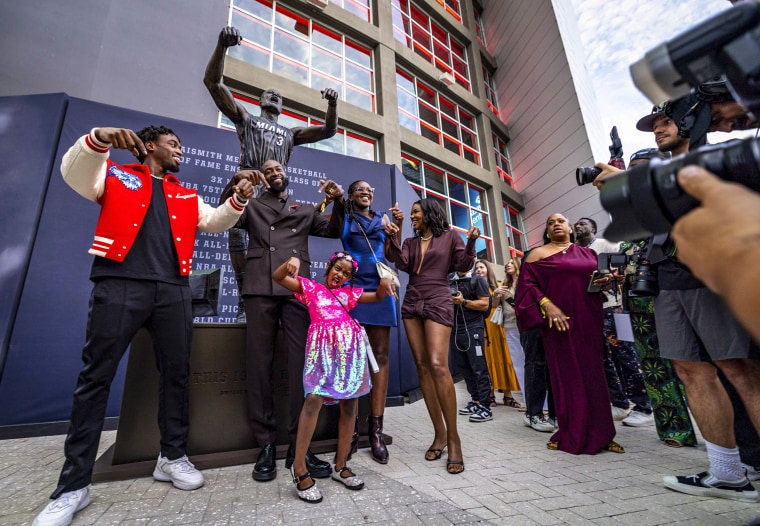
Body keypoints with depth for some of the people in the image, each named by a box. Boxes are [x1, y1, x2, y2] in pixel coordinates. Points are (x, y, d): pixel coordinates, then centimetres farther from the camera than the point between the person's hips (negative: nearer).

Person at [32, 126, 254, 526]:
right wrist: (98, 140, -16)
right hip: (119, 284, -3)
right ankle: (73, 486, 13)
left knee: (176, 373, 4)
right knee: (96, 376, 0)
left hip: (173, 290, 3)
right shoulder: (115, 175, 17)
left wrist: (237, 200, 2)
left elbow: (214, 221, 18)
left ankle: (172, 457, 19)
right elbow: (75, 174, 1)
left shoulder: (186, 196, 24)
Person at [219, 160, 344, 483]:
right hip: (260, 289, 0)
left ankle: (299, 445, 4)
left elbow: (334, 231, 20)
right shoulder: (252, 206, 25)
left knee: (301, 363, -6)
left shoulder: (305, 210, 28)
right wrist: (235, 184, -2)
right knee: (259, 364, -2)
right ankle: (266, 445, 10)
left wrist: (338, 201, 7)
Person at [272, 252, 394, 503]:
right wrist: (291, 262, -9)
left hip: (350, 346, 4)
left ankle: (340, 466, 19)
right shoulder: (311, 288, 18)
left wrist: (384, 283, 1)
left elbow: (378, 296, 23)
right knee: (314, 398, -18)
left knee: (349, 404, 3)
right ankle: (299, 467, -1)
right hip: (323, 345, -3)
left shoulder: (349, 294, 25)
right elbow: (278, 277, 11)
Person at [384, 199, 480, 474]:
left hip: (438, 302, -5)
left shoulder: (449, 236, 8)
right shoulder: (410, 242, 18)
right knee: (422, 366, 1)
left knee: (438, 365, -18)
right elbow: (402, 264, 1)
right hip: (411, 304, 5)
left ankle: (453, 437, -5)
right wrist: (392, 238, -8)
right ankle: (439, 433, 11)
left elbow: (463, 265, 1)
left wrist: (471, 242, -14)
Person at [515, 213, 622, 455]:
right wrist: (547, 305, -16)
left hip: (590, 320, 4)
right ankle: (572, 434, 14)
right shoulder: (538, 254, 4)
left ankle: (601, 434, 20)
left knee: (593, 375, 7)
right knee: (566, 375, 1)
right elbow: (527, 284, -4)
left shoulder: (588, 253, 17)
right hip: (560, 322, -3)